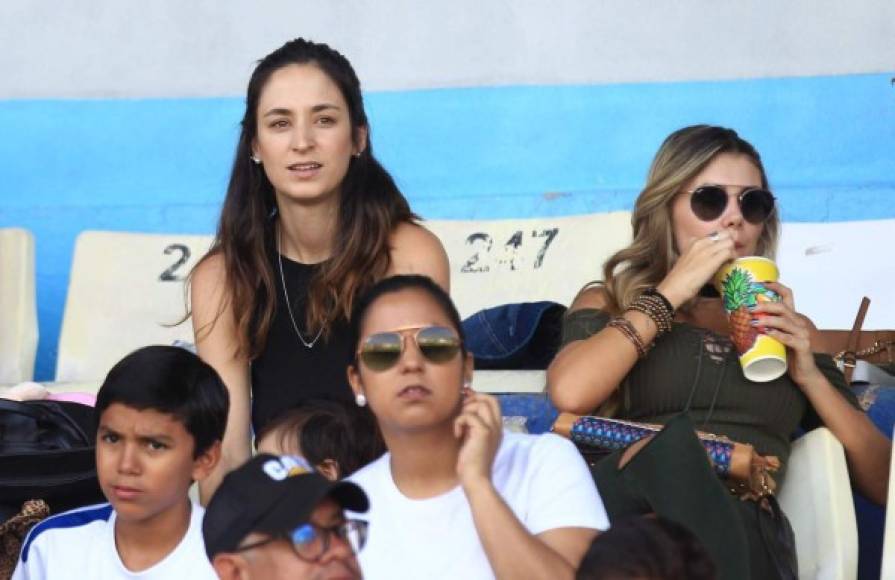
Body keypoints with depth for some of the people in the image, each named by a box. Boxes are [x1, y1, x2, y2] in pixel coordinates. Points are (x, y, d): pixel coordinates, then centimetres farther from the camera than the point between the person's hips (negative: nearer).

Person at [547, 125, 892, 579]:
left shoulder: (790, 328, 27)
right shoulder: (609, 302, 21)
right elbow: (570, 393, -6)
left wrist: (809, 375, 8)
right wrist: (670, 293, 3)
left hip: (746, 540, 1)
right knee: (674, 440, -33)